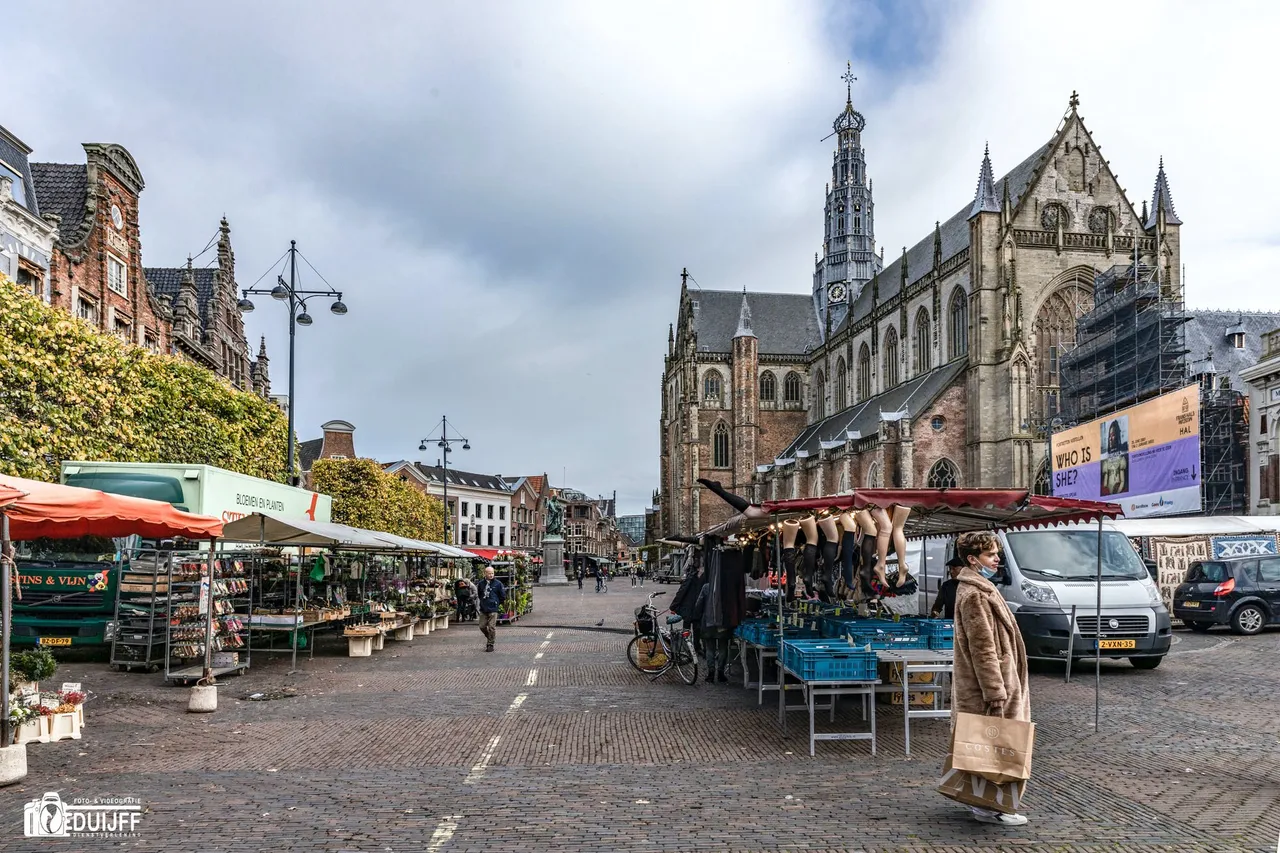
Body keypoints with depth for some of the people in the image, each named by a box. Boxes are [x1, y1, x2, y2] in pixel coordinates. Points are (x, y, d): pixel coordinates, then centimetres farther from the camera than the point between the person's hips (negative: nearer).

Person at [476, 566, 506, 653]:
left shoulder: (498, 583, -3)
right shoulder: (481, 583, 7)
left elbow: (503, 596, 3)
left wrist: (496, 603, 7)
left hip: (493, 610, -4)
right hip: (483, 610, 4)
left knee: (491, 627, -4)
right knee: (482, 626, 6)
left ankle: (490, 644, 6)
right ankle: (490, 638, 31)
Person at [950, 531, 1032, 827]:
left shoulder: (979, 588, 16)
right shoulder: (974, 595, -18)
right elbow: (982, 648, -22)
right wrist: (995, 694, -23)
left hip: (997, 680, 10)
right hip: (987, 684, -10)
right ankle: (989, 806, 4)